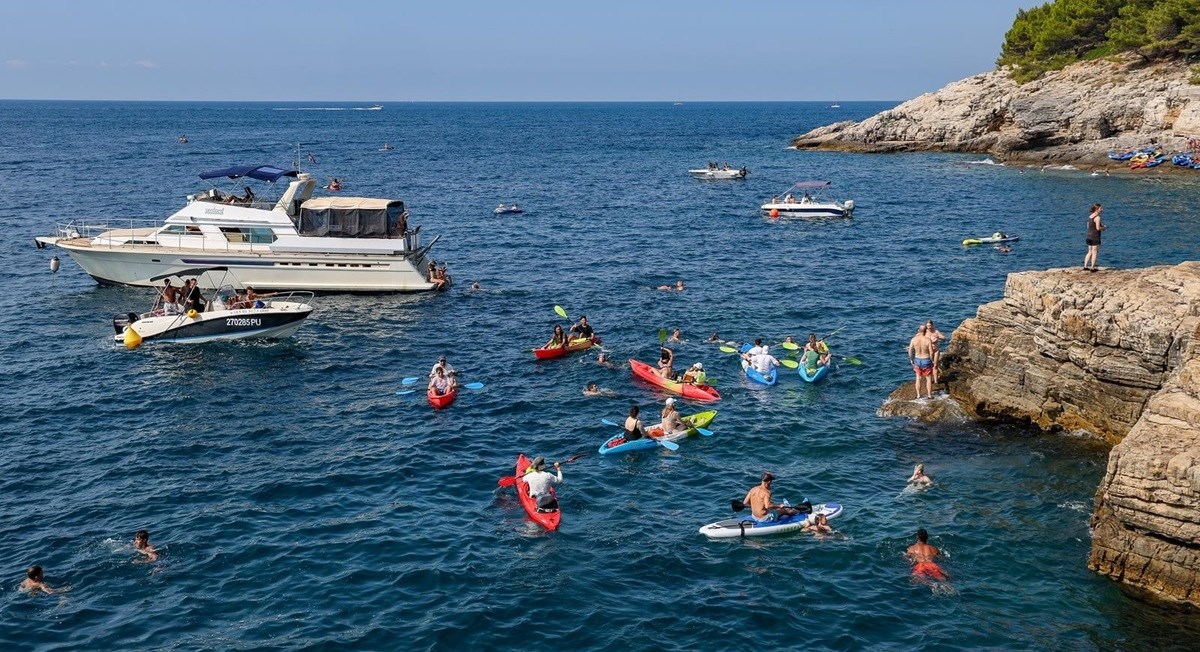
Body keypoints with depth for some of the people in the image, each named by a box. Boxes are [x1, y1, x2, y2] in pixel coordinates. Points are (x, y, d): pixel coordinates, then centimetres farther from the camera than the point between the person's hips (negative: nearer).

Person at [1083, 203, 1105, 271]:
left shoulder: (1090, 216, 11)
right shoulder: (1097, 217, -15)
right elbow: (1098, 228, -20)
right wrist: (1104, 228, -1)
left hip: (1089, 237, 8)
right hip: (1095, 237, -8)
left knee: (1090, 252, 15)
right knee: (1095, 252, -1)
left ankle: (1085, 266, 13)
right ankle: (1092, 268, 0)